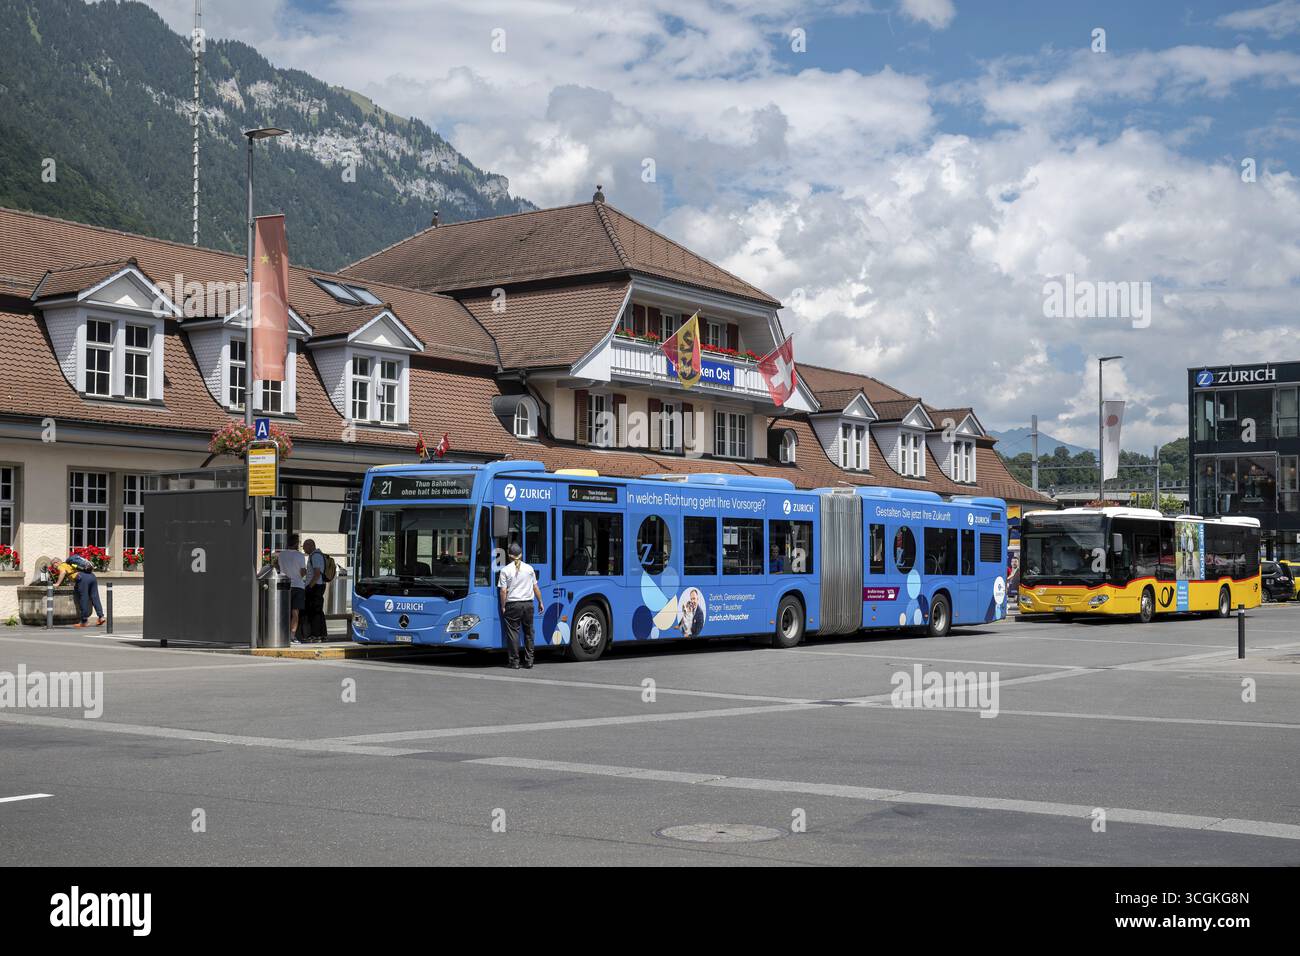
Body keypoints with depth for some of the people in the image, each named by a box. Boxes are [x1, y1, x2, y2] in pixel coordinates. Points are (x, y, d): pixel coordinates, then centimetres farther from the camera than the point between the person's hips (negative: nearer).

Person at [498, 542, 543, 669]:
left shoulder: (505, 570, -4)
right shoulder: (529, 568, 6)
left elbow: (503, 591, -8)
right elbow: (536, 588, 9)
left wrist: (503, 607, -1)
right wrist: (540, 602, 18)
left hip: (513, 605, -3)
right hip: (528, 604, 3)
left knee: (513, 632, 1)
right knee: (528, 632, 12)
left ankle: (514, 662, 1)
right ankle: (529, 660, 14)